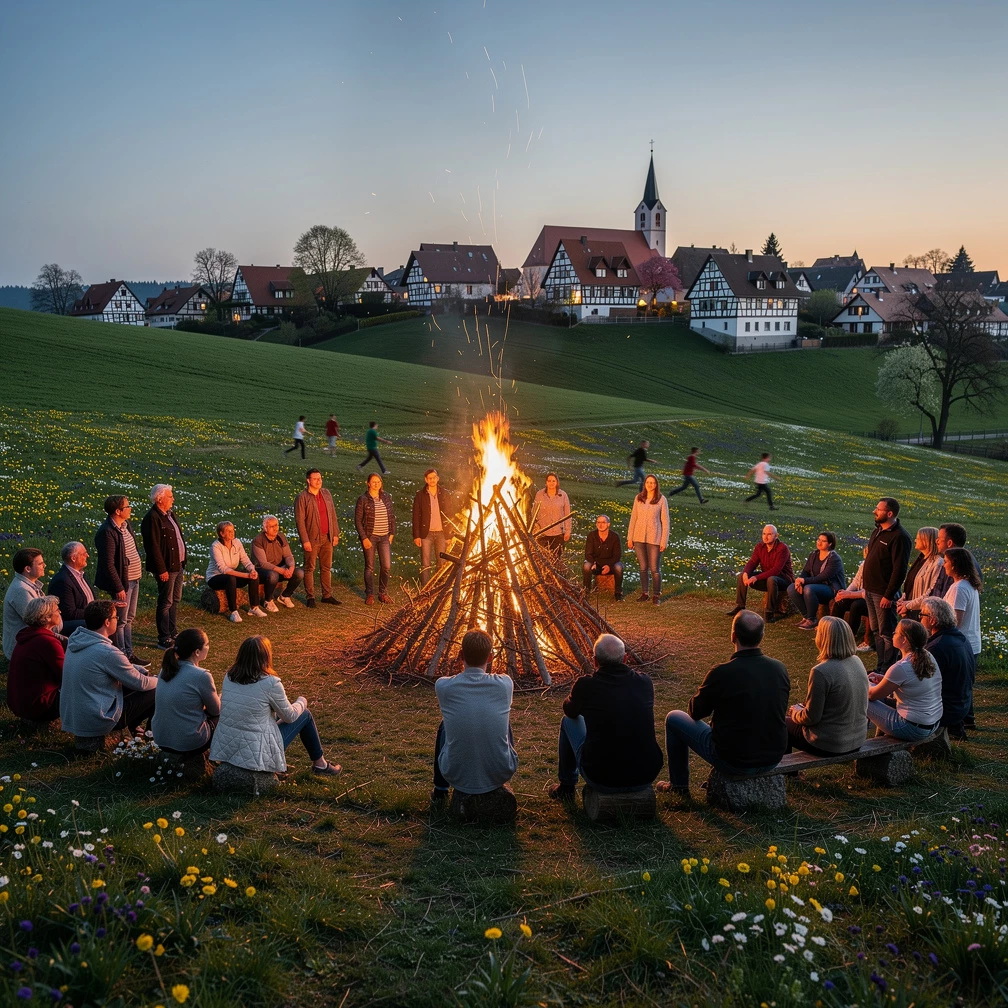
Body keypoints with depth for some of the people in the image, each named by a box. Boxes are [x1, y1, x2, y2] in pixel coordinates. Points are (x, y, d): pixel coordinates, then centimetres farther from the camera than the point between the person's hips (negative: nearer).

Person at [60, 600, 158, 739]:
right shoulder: (108, 652, -25)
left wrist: (141, 671, 15)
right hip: (94, 724, -9)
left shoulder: (76, 640, 1)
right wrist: (159, 680, 8)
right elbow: (141, 684, -11)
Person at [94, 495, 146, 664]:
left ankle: (129, 654, 30)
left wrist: (139, 570, 13)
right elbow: (108, 564, -22)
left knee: (129, 619, 19)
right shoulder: (107, 532, -22)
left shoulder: (126, 524, 7)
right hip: (122, 582, -10)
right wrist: (118, 588, -20)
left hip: (134, 579, 10)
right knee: (121, 622, 1)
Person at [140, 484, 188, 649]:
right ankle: (164, 639, 8)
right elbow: (153, 547, -21)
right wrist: (161, 570, -21)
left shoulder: (170, 514, 11)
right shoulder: (152, 518, -18)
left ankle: (173, 634, 30)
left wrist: (182, 562, 16)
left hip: (178, 565, 9)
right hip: (166, 567, -9)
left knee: (175, 600, 17)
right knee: (166, 603, -1)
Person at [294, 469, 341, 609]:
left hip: (327, 537, 5)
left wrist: (335, 533, 8)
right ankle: (310, 597, 9)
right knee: (310, 568, 2)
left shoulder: (326, 493, 8)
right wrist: (305, 540, -16)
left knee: (326, 567, 11)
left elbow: (332, 514, 12)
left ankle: (327, 595, 20)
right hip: (312, 538, -5)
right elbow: (299, 520, -12)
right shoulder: (302, 497, -10)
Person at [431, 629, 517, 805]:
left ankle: (439, 792, 41)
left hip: (457, 776, 0)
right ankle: (498, 789, 43)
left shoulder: (443, 686, -12)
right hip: (500, 774, 0)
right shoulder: (505, 684, -10)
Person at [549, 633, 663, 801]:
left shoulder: (585, 685, -10)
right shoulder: (645, 683, -2)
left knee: (568, 720, 22)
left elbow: (570, 711, 14)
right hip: (646, 778, 2)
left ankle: (566, 787, 36)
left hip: (601, 779, -2)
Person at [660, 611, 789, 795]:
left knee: (673, 718, 14)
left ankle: (679, 785, 29)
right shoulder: (780, 668, -6)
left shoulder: (722, 673, -21)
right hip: (773, 759, 5)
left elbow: (695, 712, -5)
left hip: (734, 762, -5)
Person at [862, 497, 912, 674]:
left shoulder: (899, 537, -18)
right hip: (870, 590, 9)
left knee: (886, 633, -1)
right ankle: (881, 666, 25)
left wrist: (888, 595, -21)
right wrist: (866, 585, 15)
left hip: (883, 593, -9)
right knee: (876, 631, 16)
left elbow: (899, 570, -20)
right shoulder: (878, 531, 12)